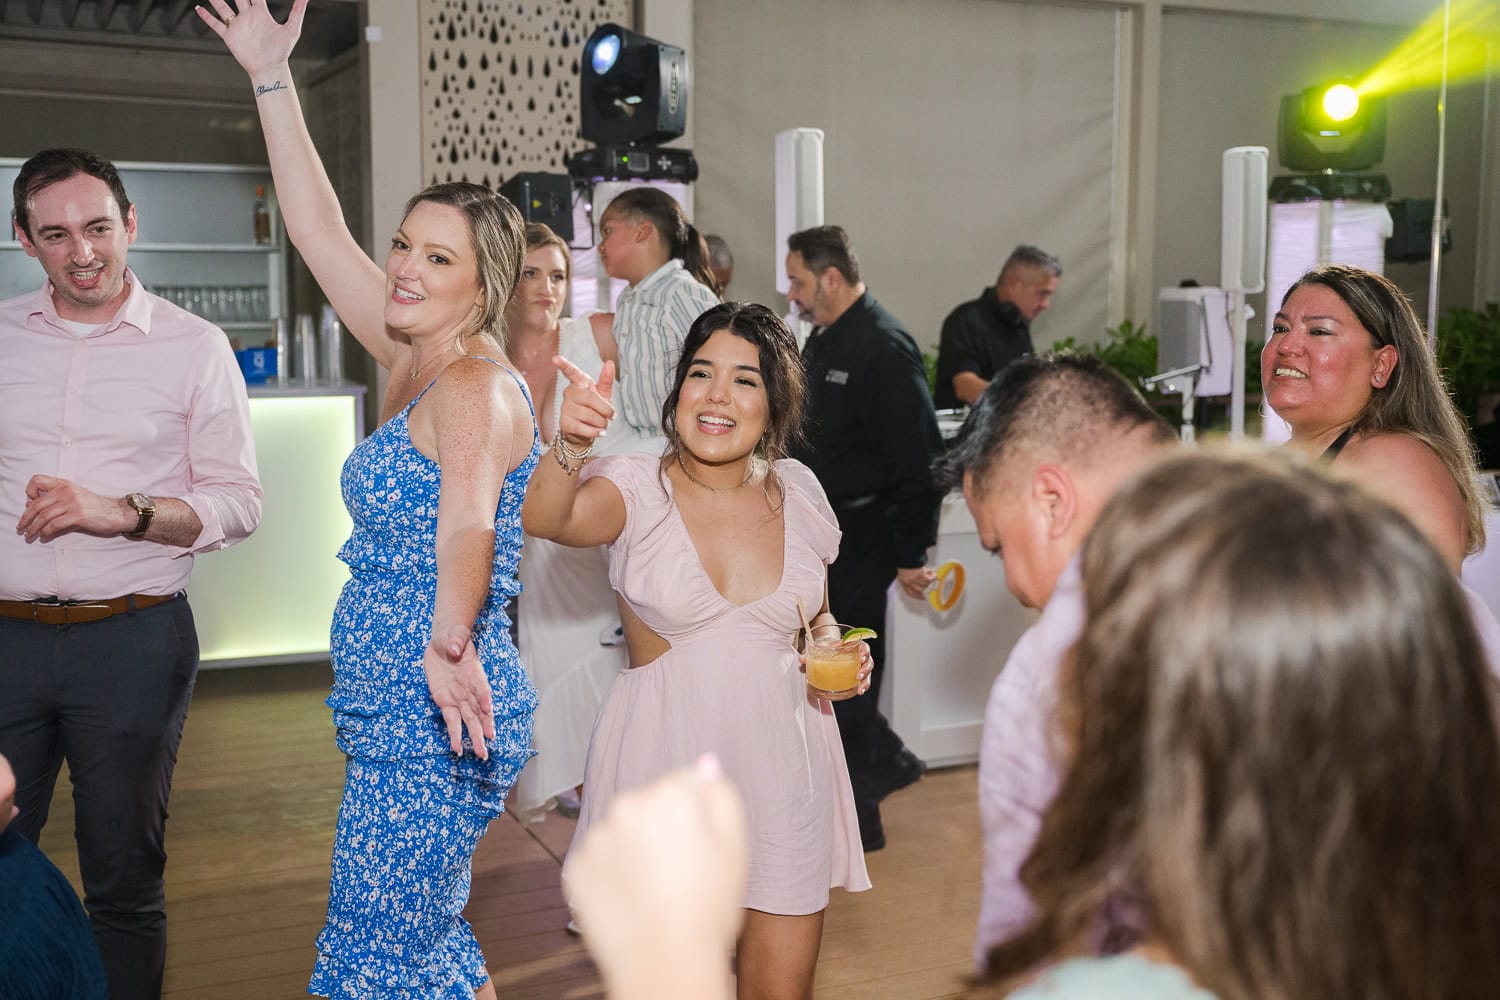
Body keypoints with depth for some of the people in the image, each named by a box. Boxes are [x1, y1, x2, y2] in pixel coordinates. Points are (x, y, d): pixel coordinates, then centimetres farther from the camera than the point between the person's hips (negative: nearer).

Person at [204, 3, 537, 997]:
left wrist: (450, 645, -50)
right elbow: (319, 229, 13)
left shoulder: (475, 387, -17)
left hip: (436, 720, -10)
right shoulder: (418, 361, 9)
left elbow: (467, 515, -36)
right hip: (402, 716, 10)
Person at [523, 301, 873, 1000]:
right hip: (663, 764, -2)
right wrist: (568, 445, -48)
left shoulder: (796, 491, 4)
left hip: (781, 765, 3)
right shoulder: (636, 488, -7)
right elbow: (544, 518, -29)